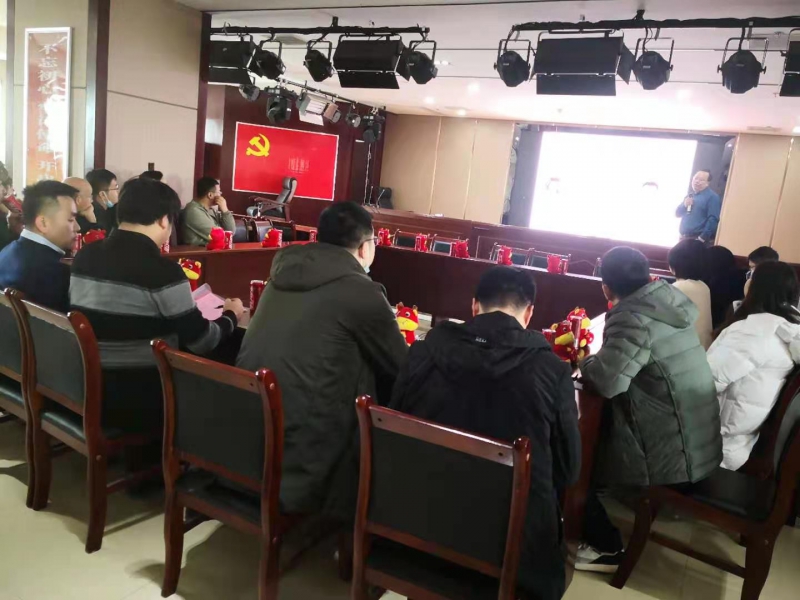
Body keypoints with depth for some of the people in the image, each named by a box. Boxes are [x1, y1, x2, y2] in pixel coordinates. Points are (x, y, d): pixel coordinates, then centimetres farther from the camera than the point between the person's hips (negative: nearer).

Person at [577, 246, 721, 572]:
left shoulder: (634, 318, -22)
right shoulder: (670, 303, 5)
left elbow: (607, 380, -31)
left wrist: (586, 361, -11)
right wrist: (601, 357, 8)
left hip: (672, 454, -9)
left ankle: (605, 548, 14)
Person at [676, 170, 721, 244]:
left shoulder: (712, 197, -5)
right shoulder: (690, 196, 20)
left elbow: (713, 219, -16)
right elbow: (677, 213, 19)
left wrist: (702, 238, -22)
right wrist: (684, 205, -2)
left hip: (699, 240, -7)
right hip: (684, 239, 7)